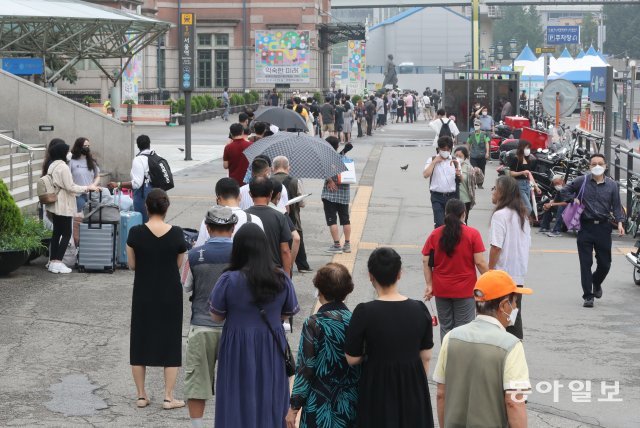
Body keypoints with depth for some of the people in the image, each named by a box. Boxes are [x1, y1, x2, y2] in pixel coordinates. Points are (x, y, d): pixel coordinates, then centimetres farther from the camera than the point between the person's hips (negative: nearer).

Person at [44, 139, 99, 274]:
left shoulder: (50, 165, 8)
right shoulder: (63, 166, -18)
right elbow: (70, 187, -17)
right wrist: (87, 188, -10)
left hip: (54, 205, 8)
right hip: (63, 206, -8)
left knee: (57, 232, 13)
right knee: (66, 234, -2)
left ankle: (53, 261, 14)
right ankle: (58, 263, -5)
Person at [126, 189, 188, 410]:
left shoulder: (136, 233, -12)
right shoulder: (177, 234, -10)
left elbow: (132, 265, -3)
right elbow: (179, 264, 0)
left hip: (143, 295, 0)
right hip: (170, 295, 0)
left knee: (140, 342, 14)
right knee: (170, 343, 10)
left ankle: (141, 395, 18)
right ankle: (168, 397, 9)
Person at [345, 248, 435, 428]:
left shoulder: (364, 313, -16)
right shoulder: (419, 310, -6)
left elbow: (352, 359, -11)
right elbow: (426, 356, 2)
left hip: (377, 388, -3)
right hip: (413, 386, 3)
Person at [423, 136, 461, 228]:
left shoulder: (454, 161, 8)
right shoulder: (432, 160, 2)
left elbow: (460, 179, 10)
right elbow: (425, 175, -13)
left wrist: (459, 174, -13)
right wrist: (434, 162, -11)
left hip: (451, 196, 3)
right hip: (437, 197, -3)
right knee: (439, 223, -12)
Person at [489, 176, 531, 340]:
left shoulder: (500, 215, -15)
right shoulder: (523, 214, 9)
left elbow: (496, 247, -18)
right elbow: (527, 243, 13)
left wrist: (489, 271, -11)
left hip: (503, 271, -7)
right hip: (519, 273, 7)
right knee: (515, 313, 12)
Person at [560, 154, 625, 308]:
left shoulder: (612, 185, 3)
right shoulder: (582, 181, 0)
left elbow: (616, 206, 5)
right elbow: (565, 191, 13)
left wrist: (620, 222, -8)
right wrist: (573, 200, -2)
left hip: (603, 227, 1)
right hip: (586, 227, -1)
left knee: (605, 263, 8)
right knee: (586, 264, -1)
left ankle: (596, 283, 39)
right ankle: (588, 296, 4)